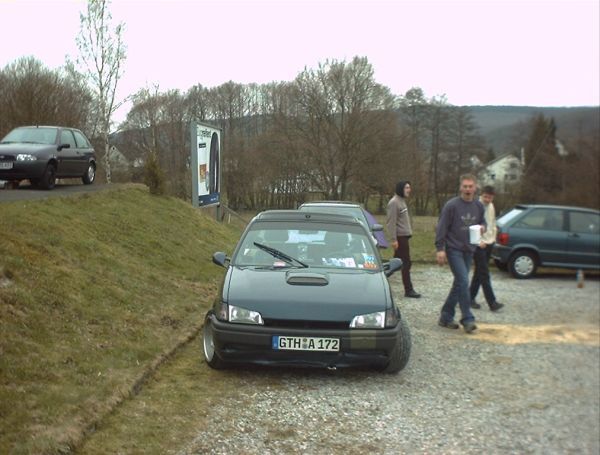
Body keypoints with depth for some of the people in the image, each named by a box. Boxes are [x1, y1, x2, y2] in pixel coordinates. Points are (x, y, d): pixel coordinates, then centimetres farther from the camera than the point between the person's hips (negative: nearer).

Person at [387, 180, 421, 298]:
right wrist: (394, 239, -22)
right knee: (406, 263, -6)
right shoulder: (394, 202, -15)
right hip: (400, 237, -10)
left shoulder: (402, 201, 15)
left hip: (404, 236, 10)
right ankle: (408, 290, -1)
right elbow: (391, 222, -19)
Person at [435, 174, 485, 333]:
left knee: (459, 284, 9)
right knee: (463, 282, -15)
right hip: (453, 249, -6)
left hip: (469, 250, 6)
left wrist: (482, 227, -2)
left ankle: (446, 317, 19)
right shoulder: (451, 205, -10)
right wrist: (440, 248, -14)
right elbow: (441, 228, -9)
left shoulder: (479, 206, 7)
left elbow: (482, 221, 22)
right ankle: (468, 319, -8)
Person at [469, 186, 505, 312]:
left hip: (489, 243, 8)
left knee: (479, 272, 11)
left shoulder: (491, 206, 11)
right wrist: (479, 241, -18)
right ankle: (492, 302, -11)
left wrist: (493, 237, 12)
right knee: (484, 274, -9)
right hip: (479, 244, -8)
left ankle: (471, 297, 20)